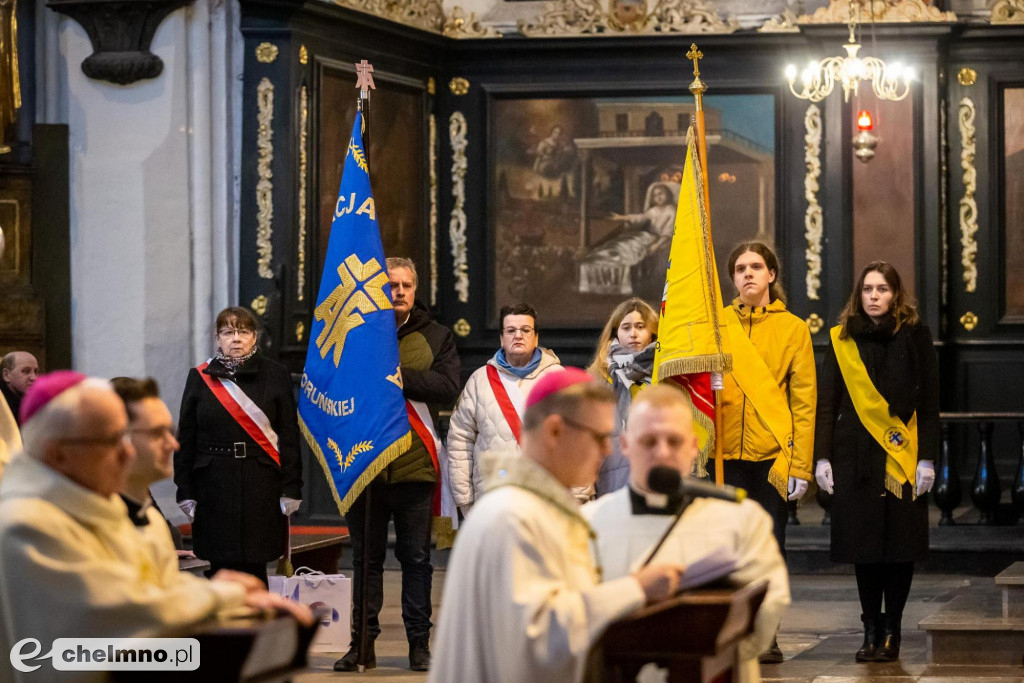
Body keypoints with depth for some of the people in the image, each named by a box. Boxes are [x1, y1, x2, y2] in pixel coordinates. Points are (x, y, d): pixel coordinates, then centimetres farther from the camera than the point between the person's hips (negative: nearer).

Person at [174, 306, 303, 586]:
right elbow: (185, 439, 8)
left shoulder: (275, 375, 5)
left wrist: (290, 489, -4)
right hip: (214, 486, 1)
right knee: (221, 567, 1)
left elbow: (289, 437, 2)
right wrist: (186, 491, 1)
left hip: (261, 486, -1)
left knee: (253, 567, -3)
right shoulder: (200, 378, 8)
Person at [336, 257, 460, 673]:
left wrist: (396, 377, -16)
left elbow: (448, 387, -8)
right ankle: (363, 643, 13)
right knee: (365, 557, 7)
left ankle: (420, 643, 10)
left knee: (416, 558, 4)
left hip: (415, 464, -1)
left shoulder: (436, 337, 7)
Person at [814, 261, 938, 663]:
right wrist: (822, 457, -1)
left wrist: (927, 459, -5)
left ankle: (891, 631, 8)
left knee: (901, 546, -1)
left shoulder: (915, 339, 5)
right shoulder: (843, 340, 8)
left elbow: (929, 405, 3)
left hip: (903, 459, -1)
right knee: (864, 544, 1)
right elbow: (826, 403, 7)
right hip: (856, 459, 1)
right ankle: (872, 631, 9)